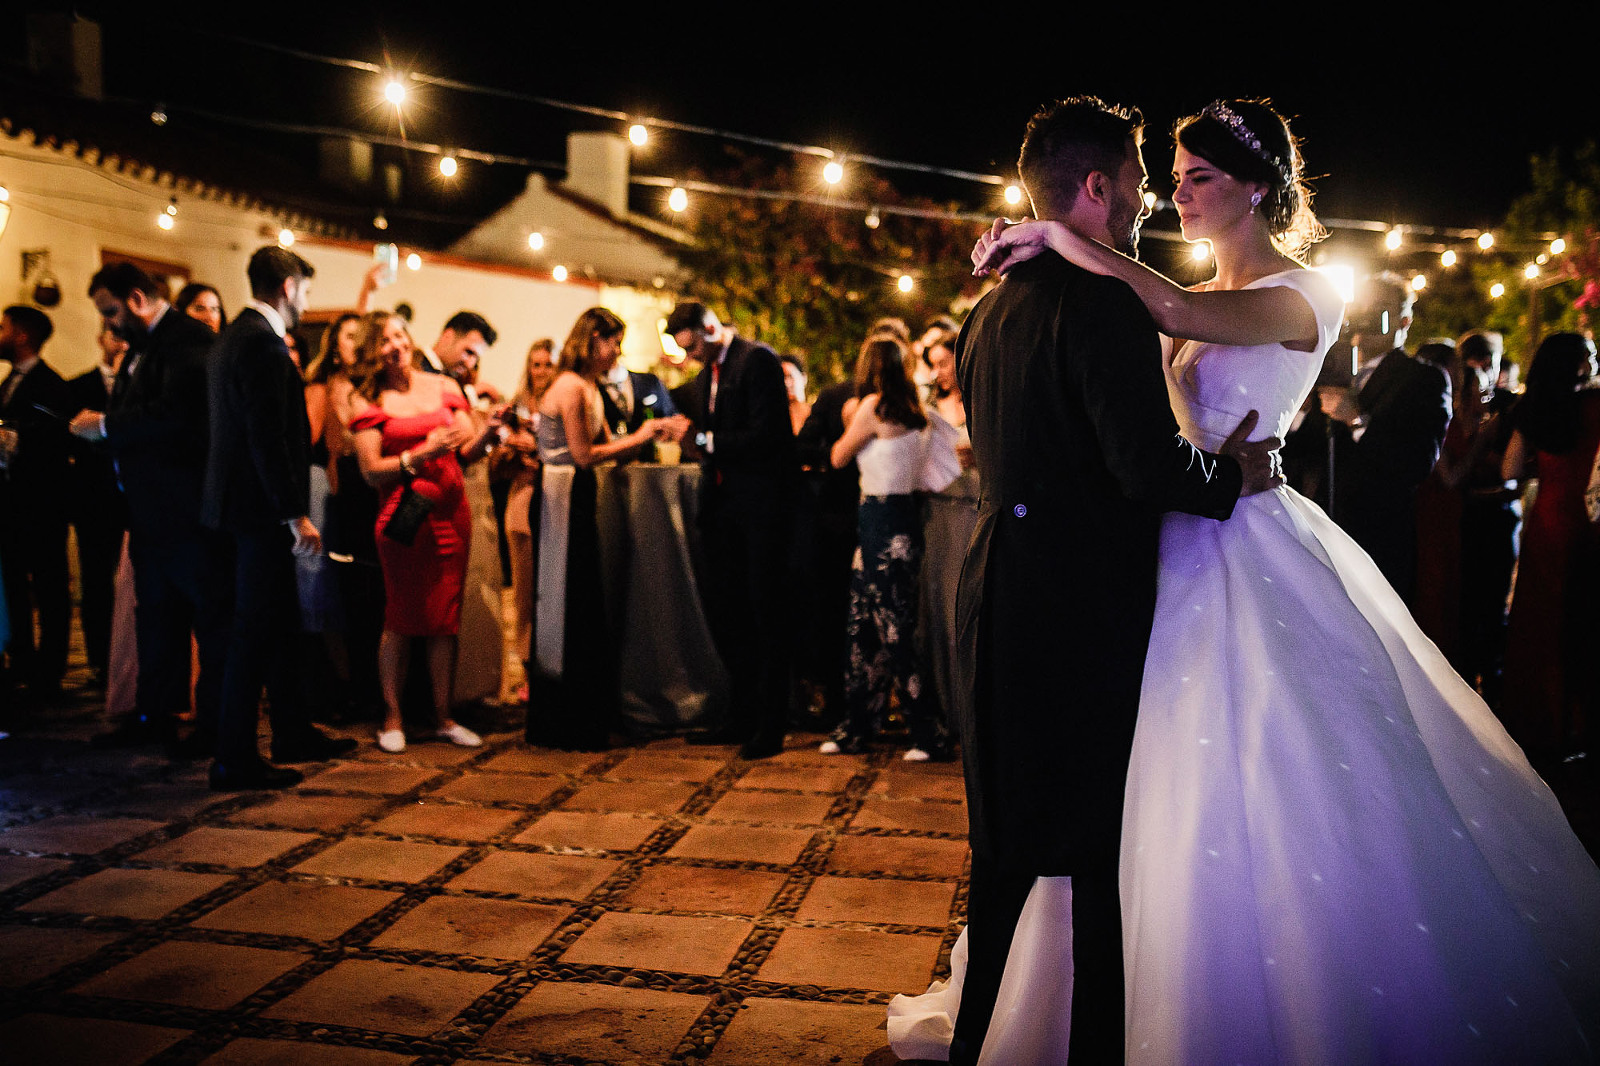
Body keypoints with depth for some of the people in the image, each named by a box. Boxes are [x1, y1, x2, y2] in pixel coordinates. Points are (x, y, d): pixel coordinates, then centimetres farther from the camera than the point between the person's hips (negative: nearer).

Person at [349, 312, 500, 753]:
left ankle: (443, 717, 15)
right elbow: (371, 470, -5)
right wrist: (421, 455, -18)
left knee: (446, 617, 6)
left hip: (451, 513, 3)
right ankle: (392, 719, 13)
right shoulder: (368, 400, 2)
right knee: (402, 618, 1)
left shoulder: (444, 387, 11)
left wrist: (488, 433, -13)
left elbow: (468, 453, 8)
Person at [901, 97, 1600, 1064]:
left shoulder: (1301, 296, -11)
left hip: (1254, 557, -7)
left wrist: (1053, 236, -24)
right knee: (1187, 788, 13)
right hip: (1185, 552, 7)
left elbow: (1176, 310, -31)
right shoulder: (1195, 304, 14)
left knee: (1274, 794, -2)